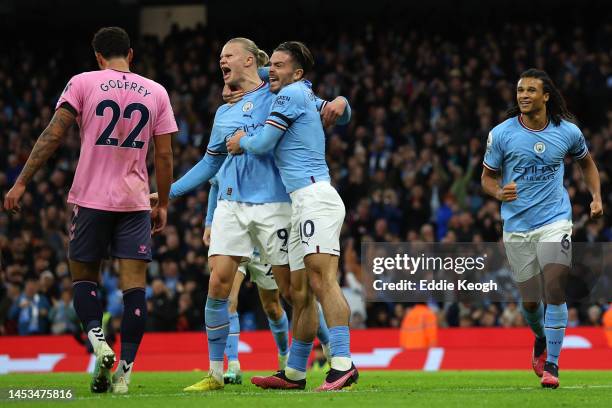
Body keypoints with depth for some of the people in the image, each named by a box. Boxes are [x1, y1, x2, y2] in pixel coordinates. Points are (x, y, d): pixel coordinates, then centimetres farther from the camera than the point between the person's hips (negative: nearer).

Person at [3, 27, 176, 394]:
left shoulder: (83, 83, -1)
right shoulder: (156, 92, 7)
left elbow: (53, 135, -6)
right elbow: (165, 155, 7)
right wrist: (163, 204, 17)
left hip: (91, 198, -1)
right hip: (136, 201, 1)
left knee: (84, 276, 13)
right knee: (134, 285, 0)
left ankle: (98, 342, -10)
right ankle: (125, 370, -7)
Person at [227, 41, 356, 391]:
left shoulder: (292, 93, -4)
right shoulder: (308, 98, 22)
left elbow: (263, 143, -6)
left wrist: (241, 141, 15)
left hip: (314, 196, -11)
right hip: (303, 203, 11)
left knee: (322, 279, -21)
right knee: (301, 292, 11)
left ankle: (343, 363, -31)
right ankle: (295, 373, 14)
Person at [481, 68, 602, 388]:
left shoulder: (567, 131, -2)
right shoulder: (501, 134, -5)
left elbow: (586, 162, 18)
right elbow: (487, 177, 5)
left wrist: (596, 197, 5)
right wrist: (500, 193, -17)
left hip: (555, 221, -1)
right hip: (517, 227, 1)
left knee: (555, 290, -17)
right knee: (530, 301, 6)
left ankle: (551, 365, -10)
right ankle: (541, 340, 40)